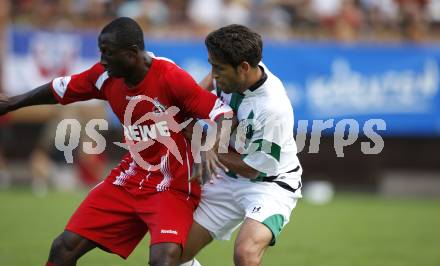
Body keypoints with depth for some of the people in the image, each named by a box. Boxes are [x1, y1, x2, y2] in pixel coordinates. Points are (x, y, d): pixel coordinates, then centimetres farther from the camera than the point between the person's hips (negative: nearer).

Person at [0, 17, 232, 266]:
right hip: (128, 180, 6)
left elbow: (223, 114, -26)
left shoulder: (171, 78, -22)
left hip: (173, 187, -6)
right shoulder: (106, 75, -3)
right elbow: (60, 89, 14)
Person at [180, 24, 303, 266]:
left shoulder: (273, 108, -31)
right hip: (230, 180, 8)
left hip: (270, 185, -8)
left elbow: (250, 169, -20)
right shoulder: (231, 74, -10)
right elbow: (212, 80, 19)